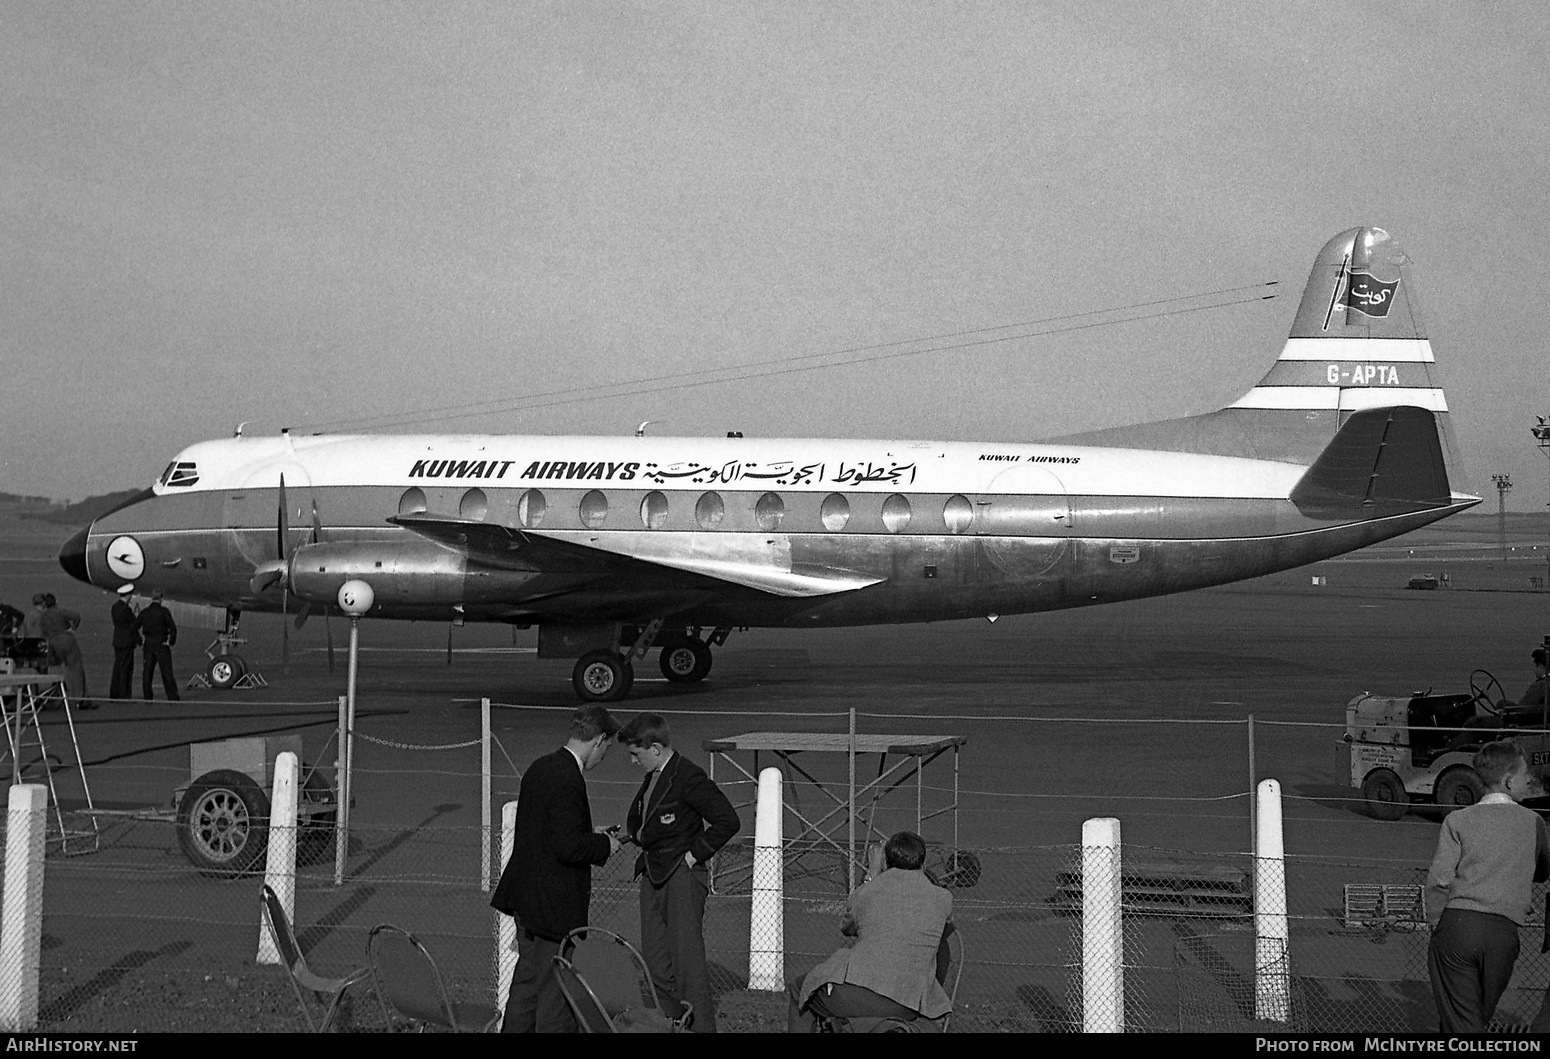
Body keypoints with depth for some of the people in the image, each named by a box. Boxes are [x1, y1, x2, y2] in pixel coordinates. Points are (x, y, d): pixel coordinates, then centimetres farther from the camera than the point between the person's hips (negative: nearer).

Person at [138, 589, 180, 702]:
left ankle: (147, 697, 8)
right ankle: (172, 696, 3)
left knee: (147, 671, 9)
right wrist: (171, 642, -5)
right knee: (166, 671, 1)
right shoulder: (164, 611, -10)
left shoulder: (144, 612, 3)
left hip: (148, 645, 4)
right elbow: (173, 628, -15)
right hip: (162, 645, -3)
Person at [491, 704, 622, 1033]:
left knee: (527, 976, 19)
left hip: (525, 895, 9)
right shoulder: (568, 781, -22)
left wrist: (590, 834, 14)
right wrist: (604, 845, -9)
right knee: (556, 989, 1)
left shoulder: (540, 767, 7)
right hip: (554, 903, -9)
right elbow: (569, 848, -26)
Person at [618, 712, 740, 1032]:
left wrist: (695, 854, -15)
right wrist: (634, 834, 12)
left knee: (688, 960, -8)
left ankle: (701, 1027, -3)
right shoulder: (653, 777, 13)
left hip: (681, 876, -9)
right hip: (653, 876, 9)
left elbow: (728, 820, -19)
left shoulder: (688, 777, -15)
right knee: (655, 961, 10)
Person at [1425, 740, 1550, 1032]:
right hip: (1503, 934, 2)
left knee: (1461, 1023, 0)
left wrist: (1436, 924, 6)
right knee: (1478, 1018, 17)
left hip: (1456, 924, -1)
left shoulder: (1458, 819, 1)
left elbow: (1439, 879, -6)